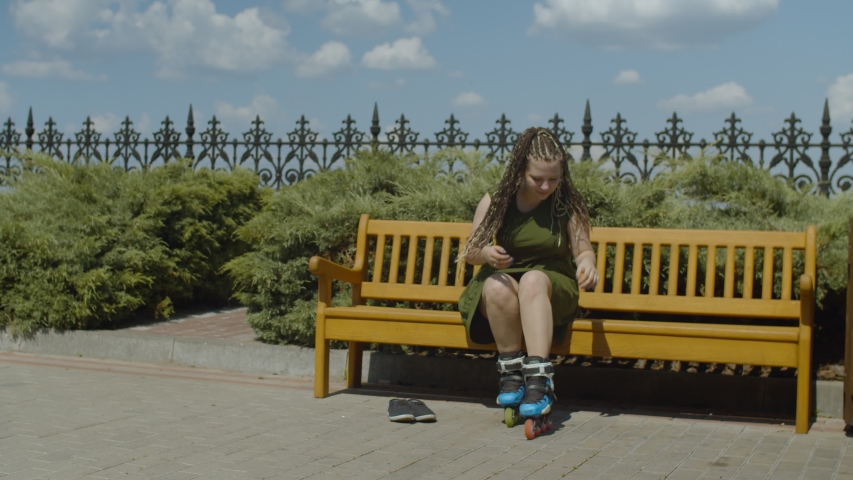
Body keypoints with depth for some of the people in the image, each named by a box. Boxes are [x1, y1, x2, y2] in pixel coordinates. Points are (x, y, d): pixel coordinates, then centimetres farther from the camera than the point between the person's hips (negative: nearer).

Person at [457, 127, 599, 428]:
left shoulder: (569, 205, -3)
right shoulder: (496, 202, -3)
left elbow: (583, 249, 0)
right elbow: (468, 253, -1)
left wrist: (586, 264, -26)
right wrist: (485, 253, -26)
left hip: (552, 284, -1)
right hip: (503, 282, 1)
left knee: (533, 279, -37)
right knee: (497, 286, -36)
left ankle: (538, 379, -48)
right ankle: (511, 374, -25)